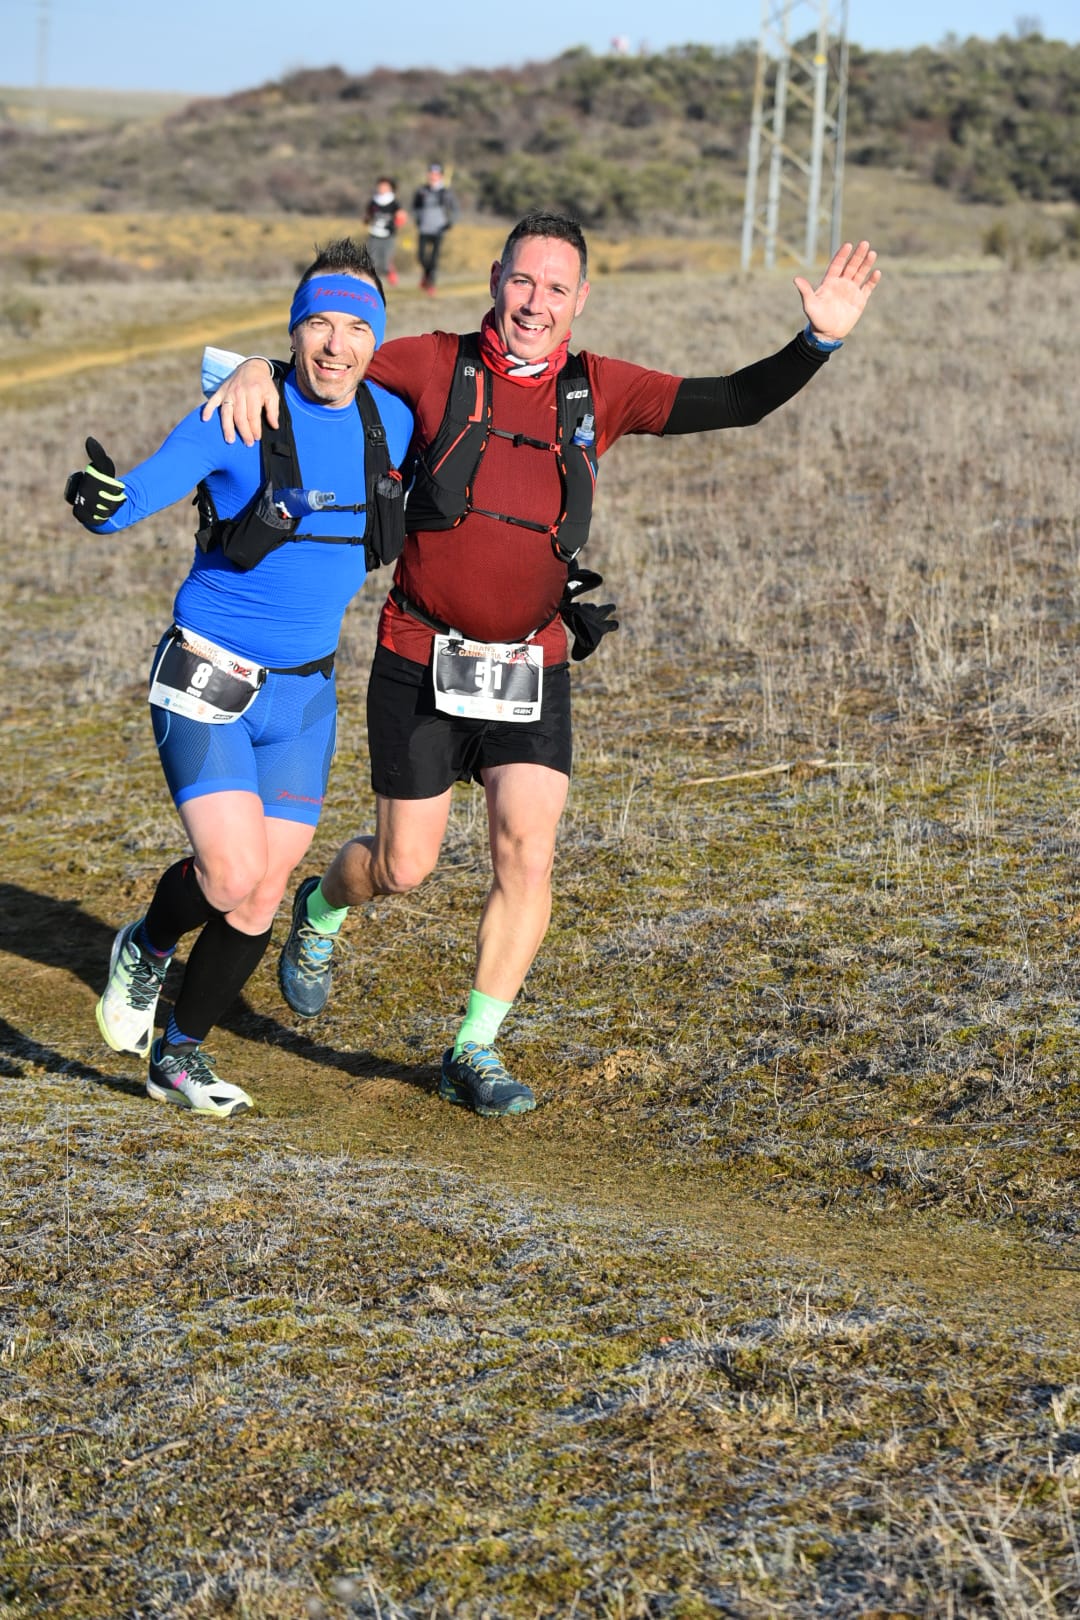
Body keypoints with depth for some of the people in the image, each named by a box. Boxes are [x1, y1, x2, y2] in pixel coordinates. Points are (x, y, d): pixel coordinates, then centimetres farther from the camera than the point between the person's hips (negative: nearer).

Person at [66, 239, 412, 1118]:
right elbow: (144, 489, -26)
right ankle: (147, 948, 16)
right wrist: (103, 500, -50)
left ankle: (181, 1053, 26)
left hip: (304, 690, 5)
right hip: (206, 681, -5)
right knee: (233, 873, -18)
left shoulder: (390, 420, 0)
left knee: (263, 897, 6)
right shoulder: (237, 419, -16)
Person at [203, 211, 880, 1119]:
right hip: (420, 661, -2)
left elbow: (733, 403, -2)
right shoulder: (435, 367, -3)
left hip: (533, 667, 2)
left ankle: (474, 1054, 4)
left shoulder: (599, 392, 2)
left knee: (528, 850, -10)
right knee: (403, 868, 6)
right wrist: (256, 371, -20)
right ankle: (322, 912, 43)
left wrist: (819, 341, -16)